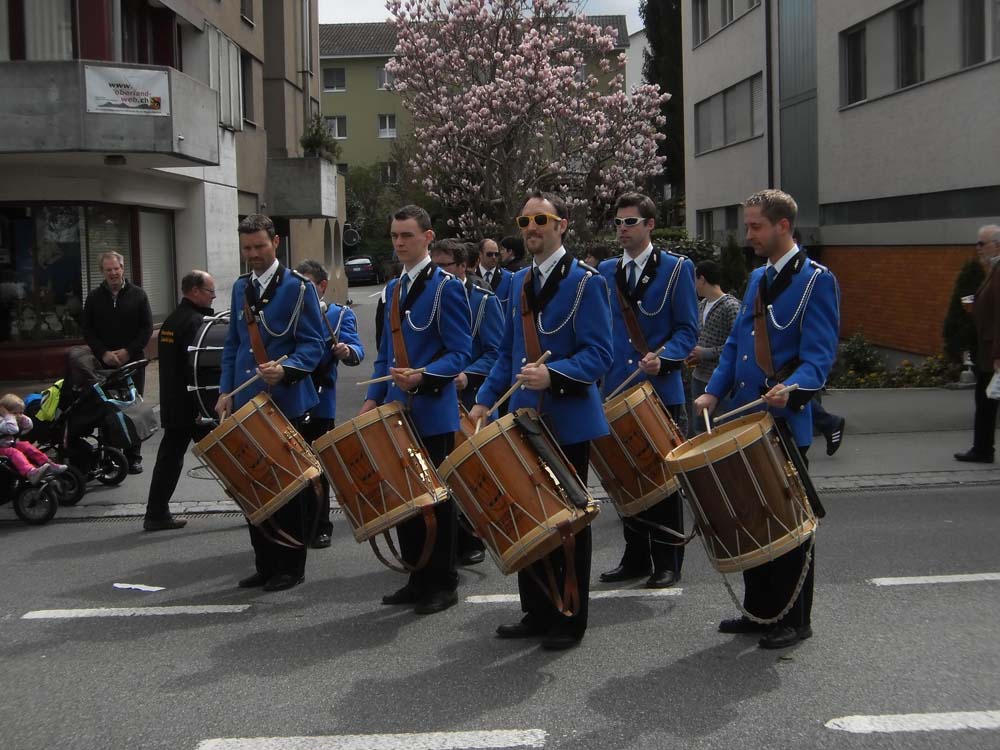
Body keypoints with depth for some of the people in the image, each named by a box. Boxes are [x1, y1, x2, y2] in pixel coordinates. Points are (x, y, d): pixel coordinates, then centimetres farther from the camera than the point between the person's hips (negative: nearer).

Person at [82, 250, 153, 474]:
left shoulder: (137, 295, 4)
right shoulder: (94, 297, 8)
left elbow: (147, 327, 2)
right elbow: (87, 330, 7)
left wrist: (128, 351, -9)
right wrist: (104, 353, -8)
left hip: (133, 362, -1)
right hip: (105, 363, 1)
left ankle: (134, 456, 7)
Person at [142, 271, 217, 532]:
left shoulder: (171, 321, 15)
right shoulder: (195, 322, -15)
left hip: (172, 405, 9)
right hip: (193, 407, -9)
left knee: (169, 458, 10)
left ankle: (156, 514, 10)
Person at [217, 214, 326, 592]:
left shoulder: (297, 287, -6)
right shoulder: (240, 287, 14)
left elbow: (313, 344, -9)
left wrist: (286, 369, -26)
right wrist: (226, 391, 10)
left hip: (284, 402, -6)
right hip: (245, 403, 6)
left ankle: (290, 567, 12)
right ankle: (265, 564, 20)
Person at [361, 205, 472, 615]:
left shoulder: (446, 286, -8)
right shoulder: (394, 288, 14)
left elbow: (459, 353, -12)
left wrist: (422, 378, -27)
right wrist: (374, 397, 9)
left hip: (432, 412, -7)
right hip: (397, 411, 7)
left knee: (437, 497, 2)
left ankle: (443, 584, 12)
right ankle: (419, 577, 22)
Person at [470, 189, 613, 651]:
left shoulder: (584, 282, -10)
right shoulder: (519, 281, 12)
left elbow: (599, 354, -16)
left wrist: (553, 375, -31)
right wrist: (486, 400, 8)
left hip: (567, 421, -6)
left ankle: (570, 621, 16)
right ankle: (536, 613, 24)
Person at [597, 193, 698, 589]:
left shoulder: (676, 268, -1)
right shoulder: (605, 271, 12)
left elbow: (687, 330, -5)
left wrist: (663, 358, -21)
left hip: (662, 391, -4)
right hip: (617, 391, 4)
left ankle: (667, 563, 13)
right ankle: (635, 558, 22)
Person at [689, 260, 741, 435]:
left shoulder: (731, 306, -16)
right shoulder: (701, 306, 10)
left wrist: (706, 353, -17)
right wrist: (693, 352, 4)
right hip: (699, 378, 8)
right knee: (697, 427, 16)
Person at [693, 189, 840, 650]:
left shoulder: (816, 280, -9)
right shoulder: (758, 279, 15)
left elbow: (819, 353, -16)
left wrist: (791, 387, -34)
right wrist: (714, 391, 4)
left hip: (787, 420, -7)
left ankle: (794, 620, 13)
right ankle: (760, 610, 25)